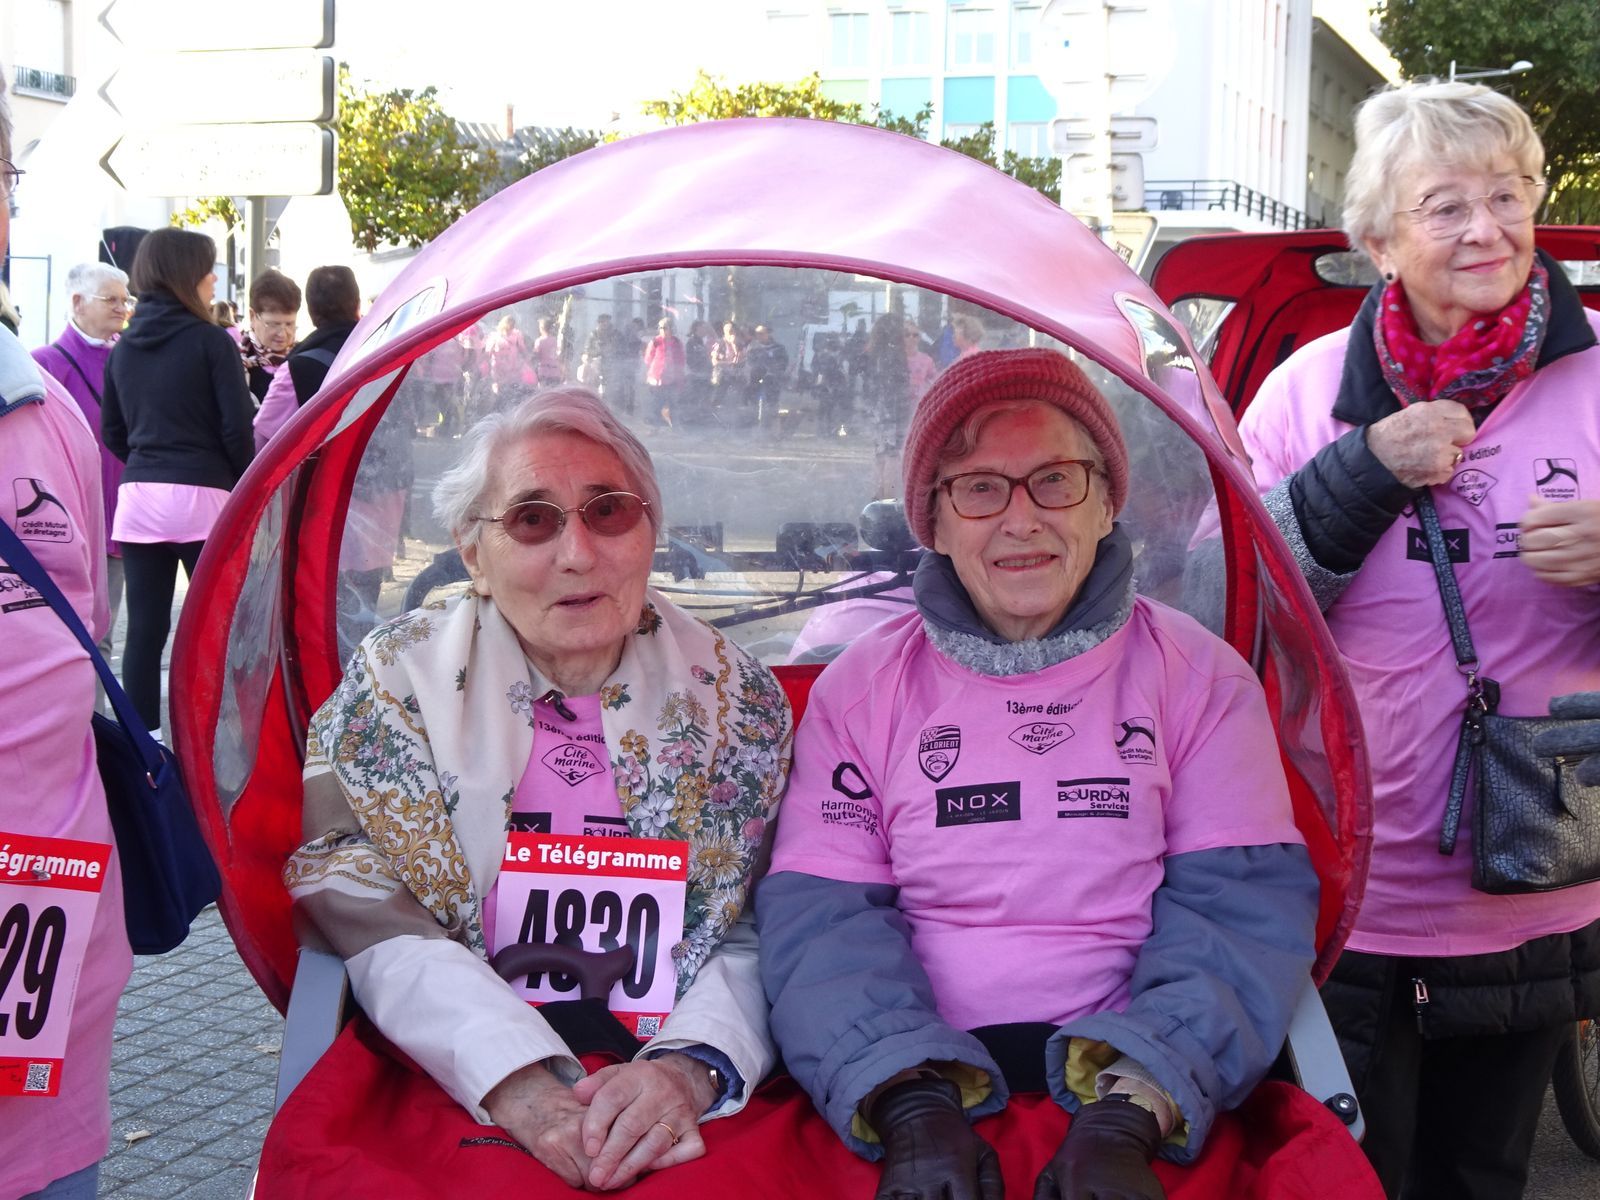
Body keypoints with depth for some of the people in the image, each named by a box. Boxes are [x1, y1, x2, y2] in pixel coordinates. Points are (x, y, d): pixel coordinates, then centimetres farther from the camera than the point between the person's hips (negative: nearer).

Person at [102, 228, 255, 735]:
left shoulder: (123, 348, 10)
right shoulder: (210, 341, -6)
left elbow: (113, 432, 15)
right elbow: (237, 428, -9)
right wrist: (246, 487, 5)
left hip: (138, 498, 5)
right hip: (202, 497, -5)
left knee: (145, 630, 5)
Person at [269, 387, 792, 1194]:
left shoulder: (735, 697, 7)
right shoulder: (398, 680, 4)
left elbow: (761, 935, 4)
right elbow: (370, 924, -5)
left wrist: (690, 1066, -16)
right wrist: (514, 1077, -19)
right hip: (454, 1085, 0)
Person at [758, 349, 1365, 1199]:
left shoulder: (1197, 674, 8)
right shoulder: (863, 685, 10)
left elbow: (1240, 904, 0)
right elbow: (822, 917, 3)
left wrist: (1128, 1117, -15)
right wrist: (913, 1107, -14)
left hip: (1140, 1086, 0)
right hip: (926, 1080, 0)